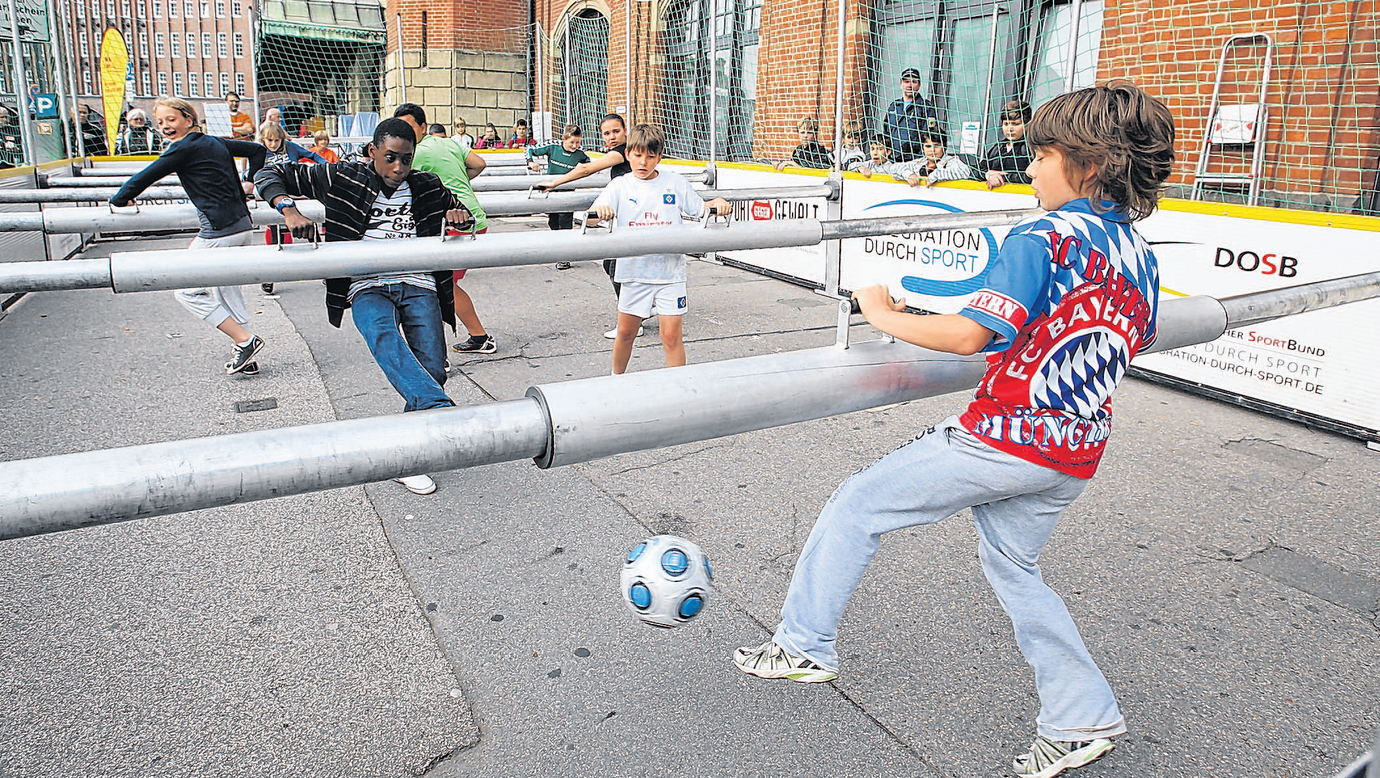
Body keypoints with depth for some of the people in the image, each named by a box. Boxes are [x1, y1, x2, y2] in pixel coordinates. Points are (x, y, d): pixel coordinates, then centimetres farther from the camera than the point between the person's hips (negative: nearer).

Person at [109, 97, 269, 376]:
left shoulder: (184, 149, -8)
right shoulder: (216, 142, 15)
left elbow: (144, 178, -5)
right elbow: (258, 149, 26)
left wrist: (119, 200, 10)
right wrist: (249, 183, 31)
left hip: (219, 232, -9)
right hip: (242, 226, 9)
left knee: (187, 290, 3)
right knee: (226, 290, 17)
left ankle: (245, 341, -3)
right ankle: (245, 358, 18)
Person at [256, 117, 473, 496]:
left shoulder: (427, 187, 13)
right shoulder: (343, 177, 4)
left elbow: (460, 211, 30)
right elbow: (269, 175, 6)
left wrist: (458, 214, 4)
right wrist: (291, 212, -14)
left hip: (418, 285, 3)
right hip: (368, 287, -2)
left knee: (433, 369, -15)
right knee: (384, 336, -37)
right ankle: (440, 411, -56)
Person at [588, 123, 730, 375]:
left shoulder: (675, 182, 4)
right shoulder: (620, 185, 1)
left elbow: (700, 208, 12)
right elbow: (592, 216, -10)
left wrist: (718, 203, -10)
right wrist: (599, 211, -34)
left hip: (670, 271, 0)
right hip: (634, 270, 1)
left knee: (671, 337, -2)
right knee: (625, 333, 13)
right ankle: (616, 379, 37)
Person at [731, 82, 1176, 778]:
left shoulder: (1042, 238, -17)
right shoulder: (1139, 253, 8)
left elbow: (969, 335, -25)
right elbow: (1132, 339, 22)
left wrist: (884, 315, -11)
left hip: (1004, 440, -8)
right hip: (1075, 454, 8)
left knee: (857, 504, 5)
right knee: (1013, 568, 26)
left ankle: (805, 644, 16)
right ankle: (1082, 720, 31)